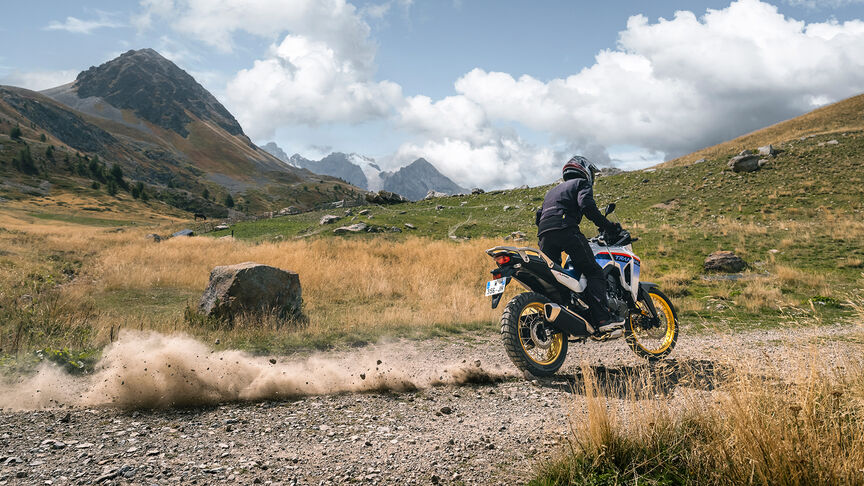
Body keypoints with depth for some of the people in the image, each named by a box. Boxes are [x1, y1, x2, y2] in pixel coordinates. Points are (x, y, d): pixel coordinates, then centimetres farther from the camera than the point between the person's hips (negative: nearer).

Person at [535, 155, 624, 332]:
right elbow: (587, 205, -6)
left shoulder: (552, 190, 37)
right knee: (594, 272, -7)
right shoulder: (581, 183, 16)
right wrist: (608, 226, -2)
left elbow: (538, 217, 31)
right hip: (566, 229, -7)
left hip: (544, 235, 7)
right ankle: (603, 319, -20)